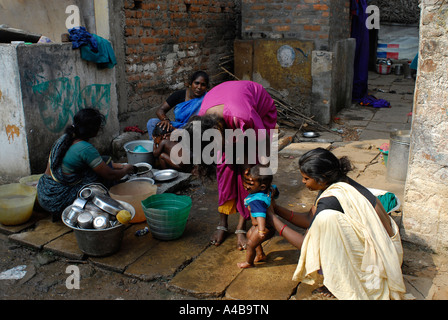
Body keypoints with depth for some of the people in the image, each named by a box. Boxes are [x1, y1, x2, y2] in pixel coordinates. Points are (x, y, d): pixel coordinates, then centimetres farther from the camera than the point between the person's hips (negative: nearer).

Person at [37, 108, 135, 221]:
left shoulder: (65, 137, 5)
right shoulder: (85, 149, -21)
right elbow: (110, 175, -15)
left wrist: (118, 165, 18)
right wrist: (126, 170, 6)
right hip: (58, 202, -8)